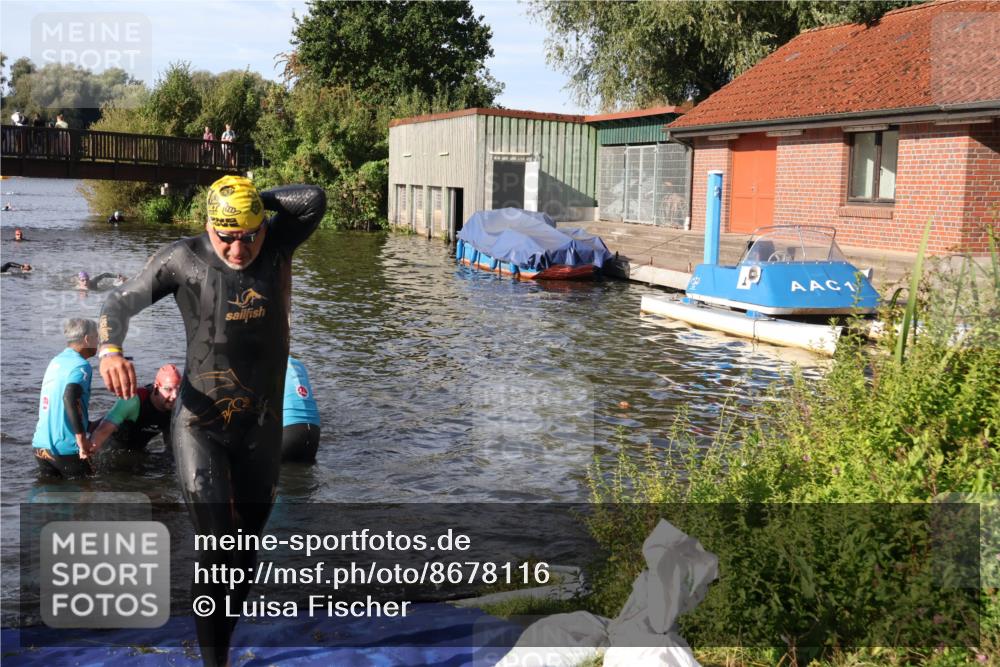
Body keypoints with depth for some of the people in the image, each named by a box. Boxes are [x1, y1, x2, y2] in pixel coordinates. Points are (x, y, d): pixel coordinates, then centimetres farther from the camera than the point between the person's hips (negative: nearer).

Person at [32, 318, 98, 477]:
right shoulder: (81, 366, -11)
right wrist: (82, 438, -28)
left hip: (40, 445, 7)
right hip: (65, 449, -7)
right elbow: (70, 397, -28)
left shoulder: (55, 361, 14)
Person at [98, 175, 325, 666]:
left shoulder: (278, 244, -2)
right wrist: (110, 351, -22)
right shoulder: (184, 258, -7)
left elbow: (314, 199, -16)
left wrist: (258, 198, -10)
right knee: (217, 551, -13)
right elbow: (121, 302, -4)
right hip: (201, 426, -3)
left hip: (262, 427, 3)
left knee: (247, 548, 14)